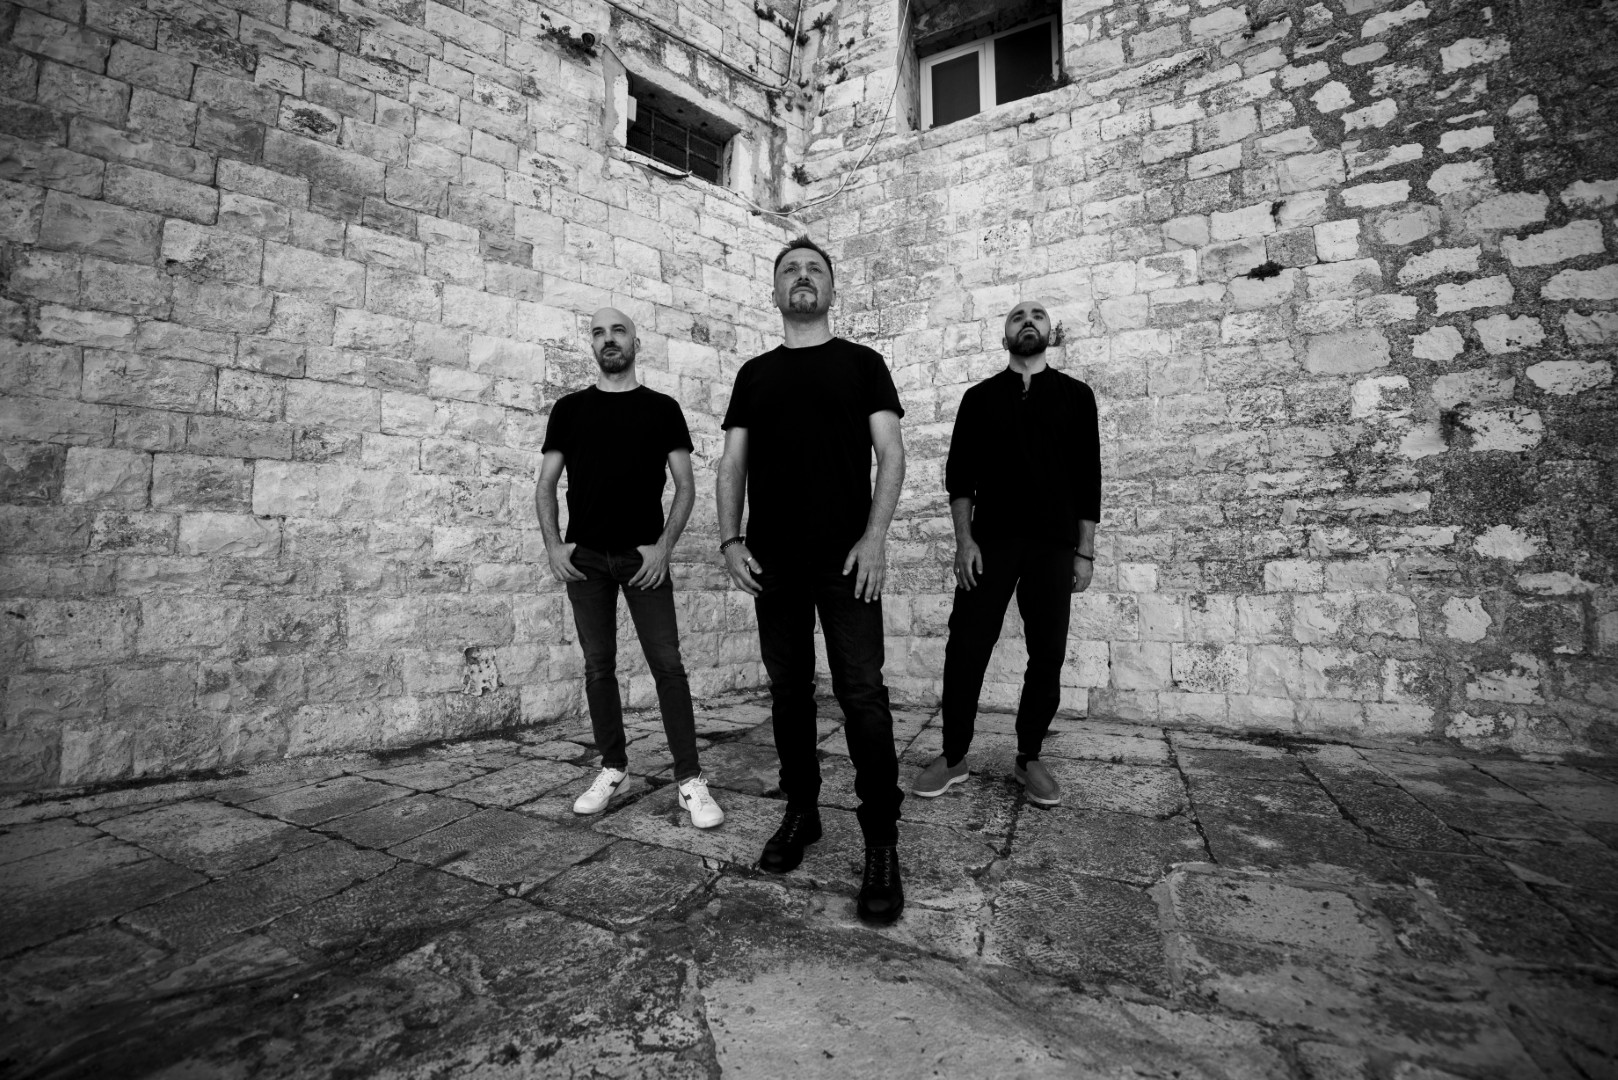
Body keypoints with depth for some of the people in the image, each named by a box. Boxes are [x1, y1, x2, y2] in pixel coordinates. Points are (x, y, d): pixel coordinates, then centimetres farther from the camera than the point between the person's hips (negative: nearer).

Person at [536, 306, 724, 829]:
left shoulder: (662, 407, 7)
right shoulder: (569, 408, 11)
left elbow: (685, 485, 2)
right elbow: (546, 484, 11)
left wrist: (663, 546, -10)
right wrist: (552, 545, -3)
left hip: (643, 557, -2)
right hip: (584, 559, 2)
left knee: (667, 664, -6)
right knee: (598, 665, 7)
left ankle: (689, 779, -1)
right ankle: (613, 767, 21)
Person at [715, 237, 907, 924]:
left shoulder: (861, 363, 9)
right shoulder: (754, 373, 16)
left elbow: (890, 453, 0)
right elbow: (733, 462, 12)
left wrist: (875, 536, -13)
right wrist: (730, 540, -2)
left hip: (845, 558, -3)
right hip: (773, 561, 3)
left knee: (862, 696, -6)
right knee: (788, 690, 10)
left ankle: (881, 843, 4)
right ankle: (801, 812, 26)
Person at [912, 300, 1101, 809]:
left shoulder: (1075, 395, 10)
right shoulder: (980, 396, 10)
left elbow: (1087, 477, 7)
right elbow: (959, 473, 4)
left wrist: (1085, 551, 1)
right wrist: (964, 540, -7)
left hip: (1053, 546, 1)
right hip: (989, 542, 0)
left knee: (1047, 655, 3)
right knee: (966, 648, -3)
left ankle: (1029, 758, 18)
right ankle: (953, 755, 10)